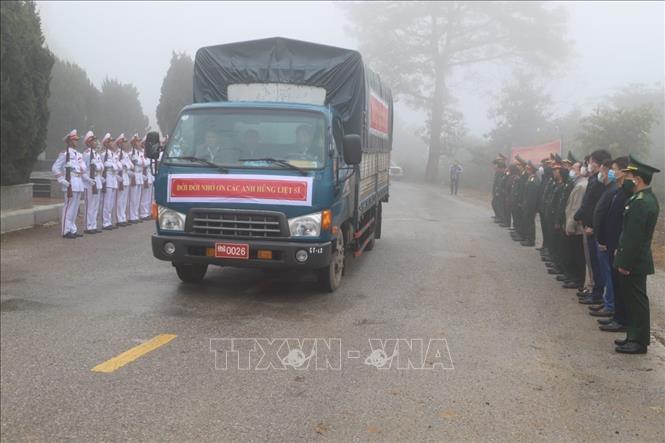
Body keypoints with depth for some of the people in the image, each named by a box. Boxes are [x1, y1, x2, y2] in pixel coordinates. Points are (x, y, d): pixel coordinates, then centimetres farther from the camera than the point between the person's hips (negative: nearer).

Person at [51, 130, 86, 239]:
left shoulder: (79, 154, 16)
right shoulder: (64, 154, -7)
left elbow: (84, 168, 18)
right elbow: (55, 168, -11)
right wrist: (63, 182, -13)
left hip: (79, 184, 8)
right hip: (71, 184, -8)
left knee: (75, 207, 11)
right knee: (69, 207, -4)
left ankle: (72, 230, 18)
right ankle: (66, 231, 1)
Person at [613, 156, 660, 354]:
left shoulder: (641, 203, -22)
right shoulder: (645, 198, 10)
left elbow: (634, 238, -22)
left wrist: (625, 263, -19)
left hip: (634, 262, -10)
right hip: (635, 261, 10)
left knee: (636, 300, -1)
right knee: (634, 300, 16)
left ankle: (639, 342, 8)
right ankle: (634, 336, 25)